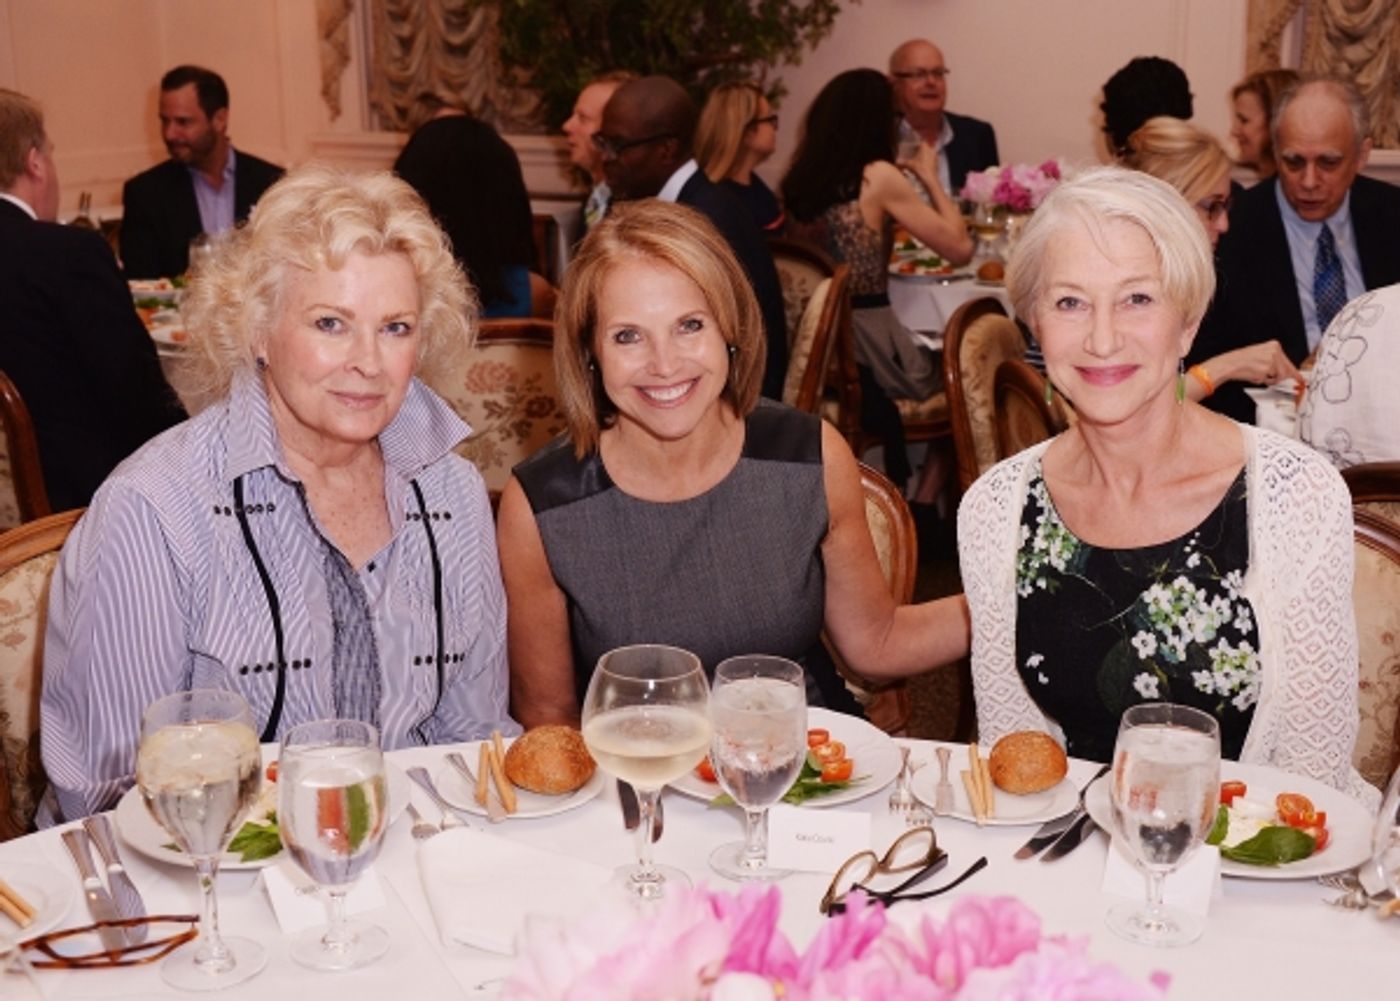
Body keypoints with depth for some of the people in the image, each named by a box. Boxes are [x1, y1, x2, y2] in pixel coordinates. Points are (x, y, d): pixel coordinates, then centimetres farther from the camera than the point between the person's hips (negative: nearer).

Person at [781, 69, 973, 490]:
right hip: (869, 350, -6)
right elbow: (960, 248, -10)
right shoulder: (877, 177, -13)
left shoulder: (801, 177, 4)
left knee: (940, 357, 26)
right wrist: (930, 178, 1)